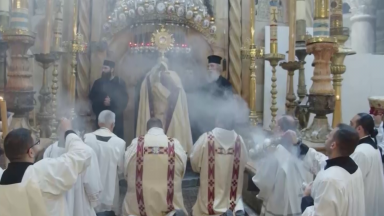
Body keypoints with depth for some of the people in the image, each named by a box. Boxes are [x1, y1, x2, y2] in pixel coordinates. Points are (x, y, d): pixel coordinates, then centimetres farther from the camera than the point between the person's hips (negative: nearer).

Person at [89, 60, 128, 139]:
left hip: (116, 118, -2)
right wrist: (102, 101, -12)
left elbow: (124, 100, -4)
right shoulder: (98, 82, 9)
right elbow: (92, 97, 6)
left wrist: (111, 102, -16)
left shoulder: (120, 83, 0)